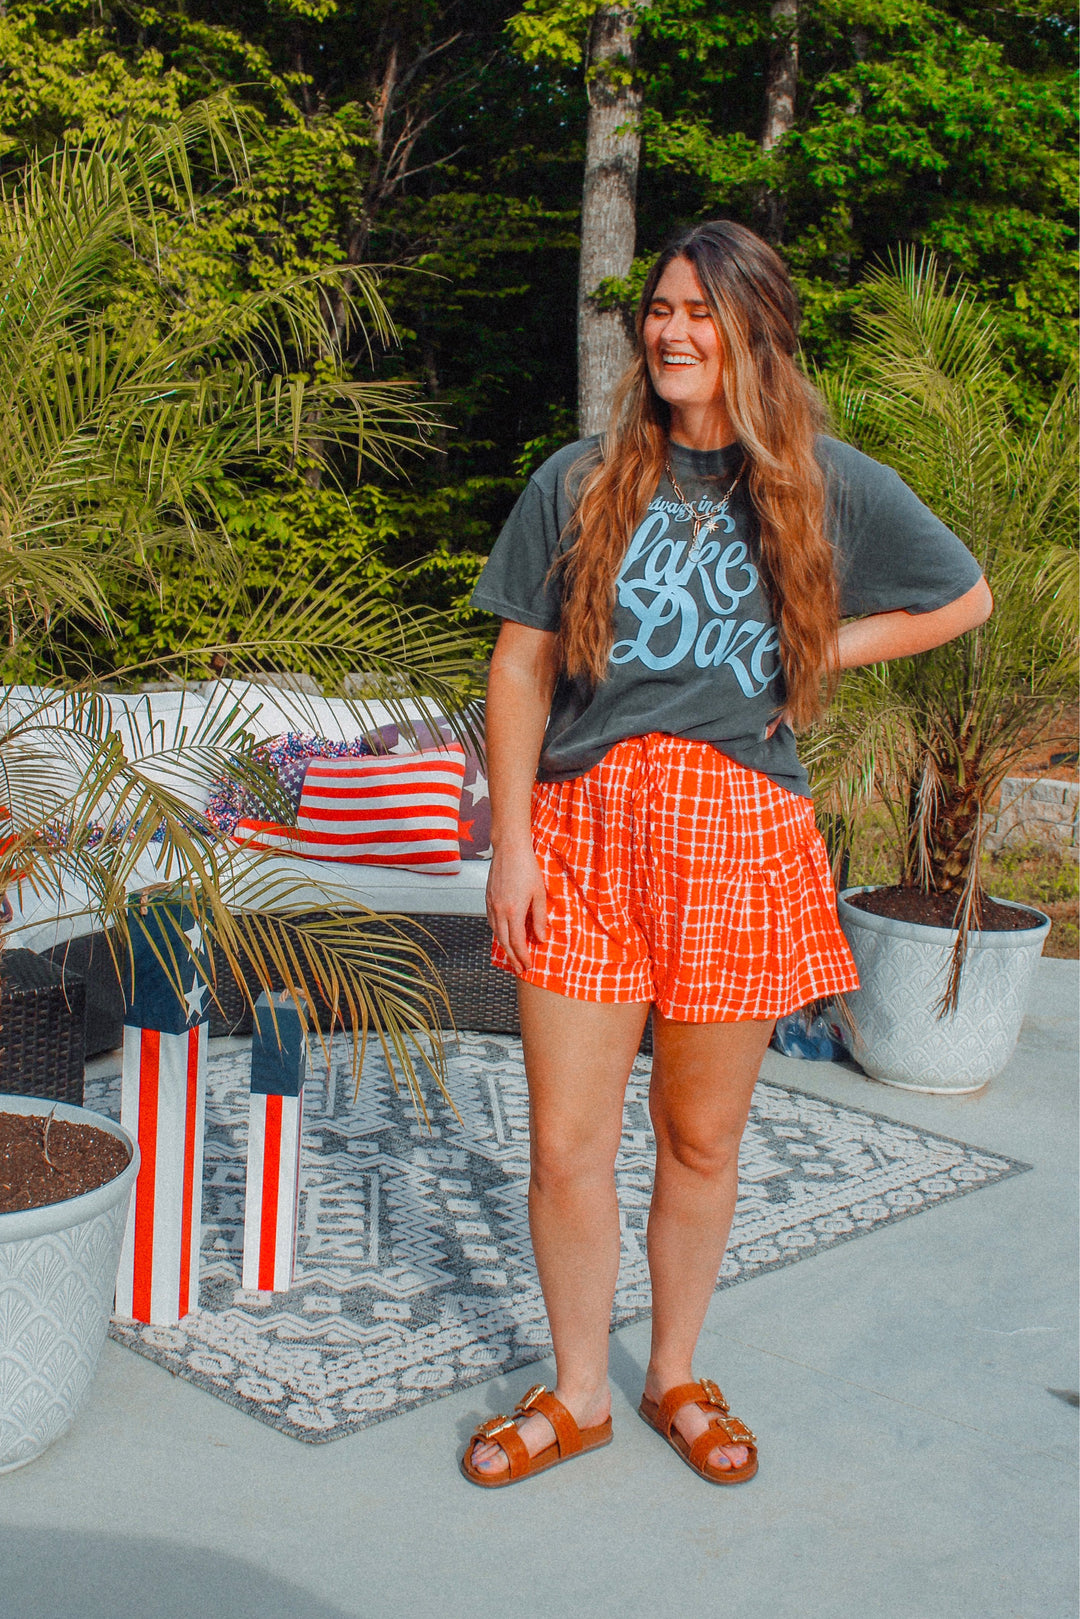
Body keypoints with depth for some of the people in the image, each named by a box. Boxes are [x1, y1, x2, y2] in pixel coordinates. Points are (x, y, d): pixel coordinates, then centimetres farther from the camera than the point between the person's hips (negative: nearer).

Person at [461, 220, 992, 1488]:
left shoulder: (829, 487, 6)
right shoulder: (580, 482, 6)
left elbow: (963, 598, 18)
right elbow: (519, 669, 5)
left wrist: (826, 651, 5)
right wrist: (511, 842, -3)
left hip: (740, 836, 0)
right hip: (583, 827, 0)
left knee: (701, 1139, 11)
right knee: (565, 1145, 3)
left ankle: (675, 1378, 33)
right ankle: (577, 1395, 25)